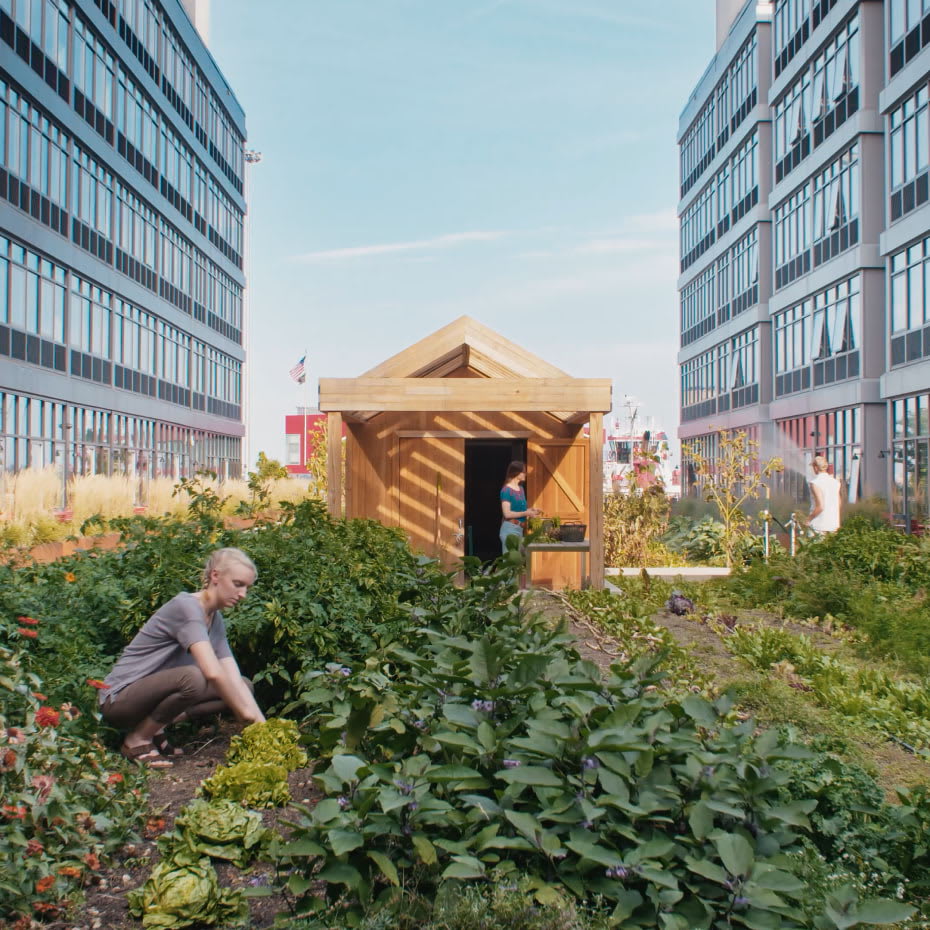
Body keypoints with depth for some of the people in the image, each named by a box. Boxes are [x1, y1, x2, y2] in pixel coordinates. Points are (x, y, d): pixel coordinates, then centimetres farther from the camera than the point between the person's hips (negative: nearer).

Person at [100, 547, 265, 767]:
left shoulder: (216, 619, 6)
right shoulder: (186, 607, -21)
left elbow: (233, 678, 0)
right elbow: (213, 672, -33)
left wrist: (262, 723, -12)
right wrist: (251, 718, -28)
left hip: (150, 693, 9)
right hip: (120, 699, -9)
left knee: (244, 686, 0)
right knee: (192, 677, -36)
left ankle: (154, 728, 1)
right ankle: (137, 739, -11)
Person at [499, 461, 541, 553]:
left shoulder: (521, 488, 13)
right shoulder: (506, 490, -12)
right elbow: (507, 514, -18)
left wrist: (530, 510, 6)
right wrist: (526, 513, -16)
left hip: (520, 529, 8)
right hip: (510, 529, -8)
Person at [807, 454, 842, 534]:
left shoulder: (815, 483, -14)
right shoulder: (835, 482, 7)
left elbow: (820, 507, -20)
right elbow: (838, 503, 12)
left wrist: (809, 519, -10)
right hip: (834, 524, 6)